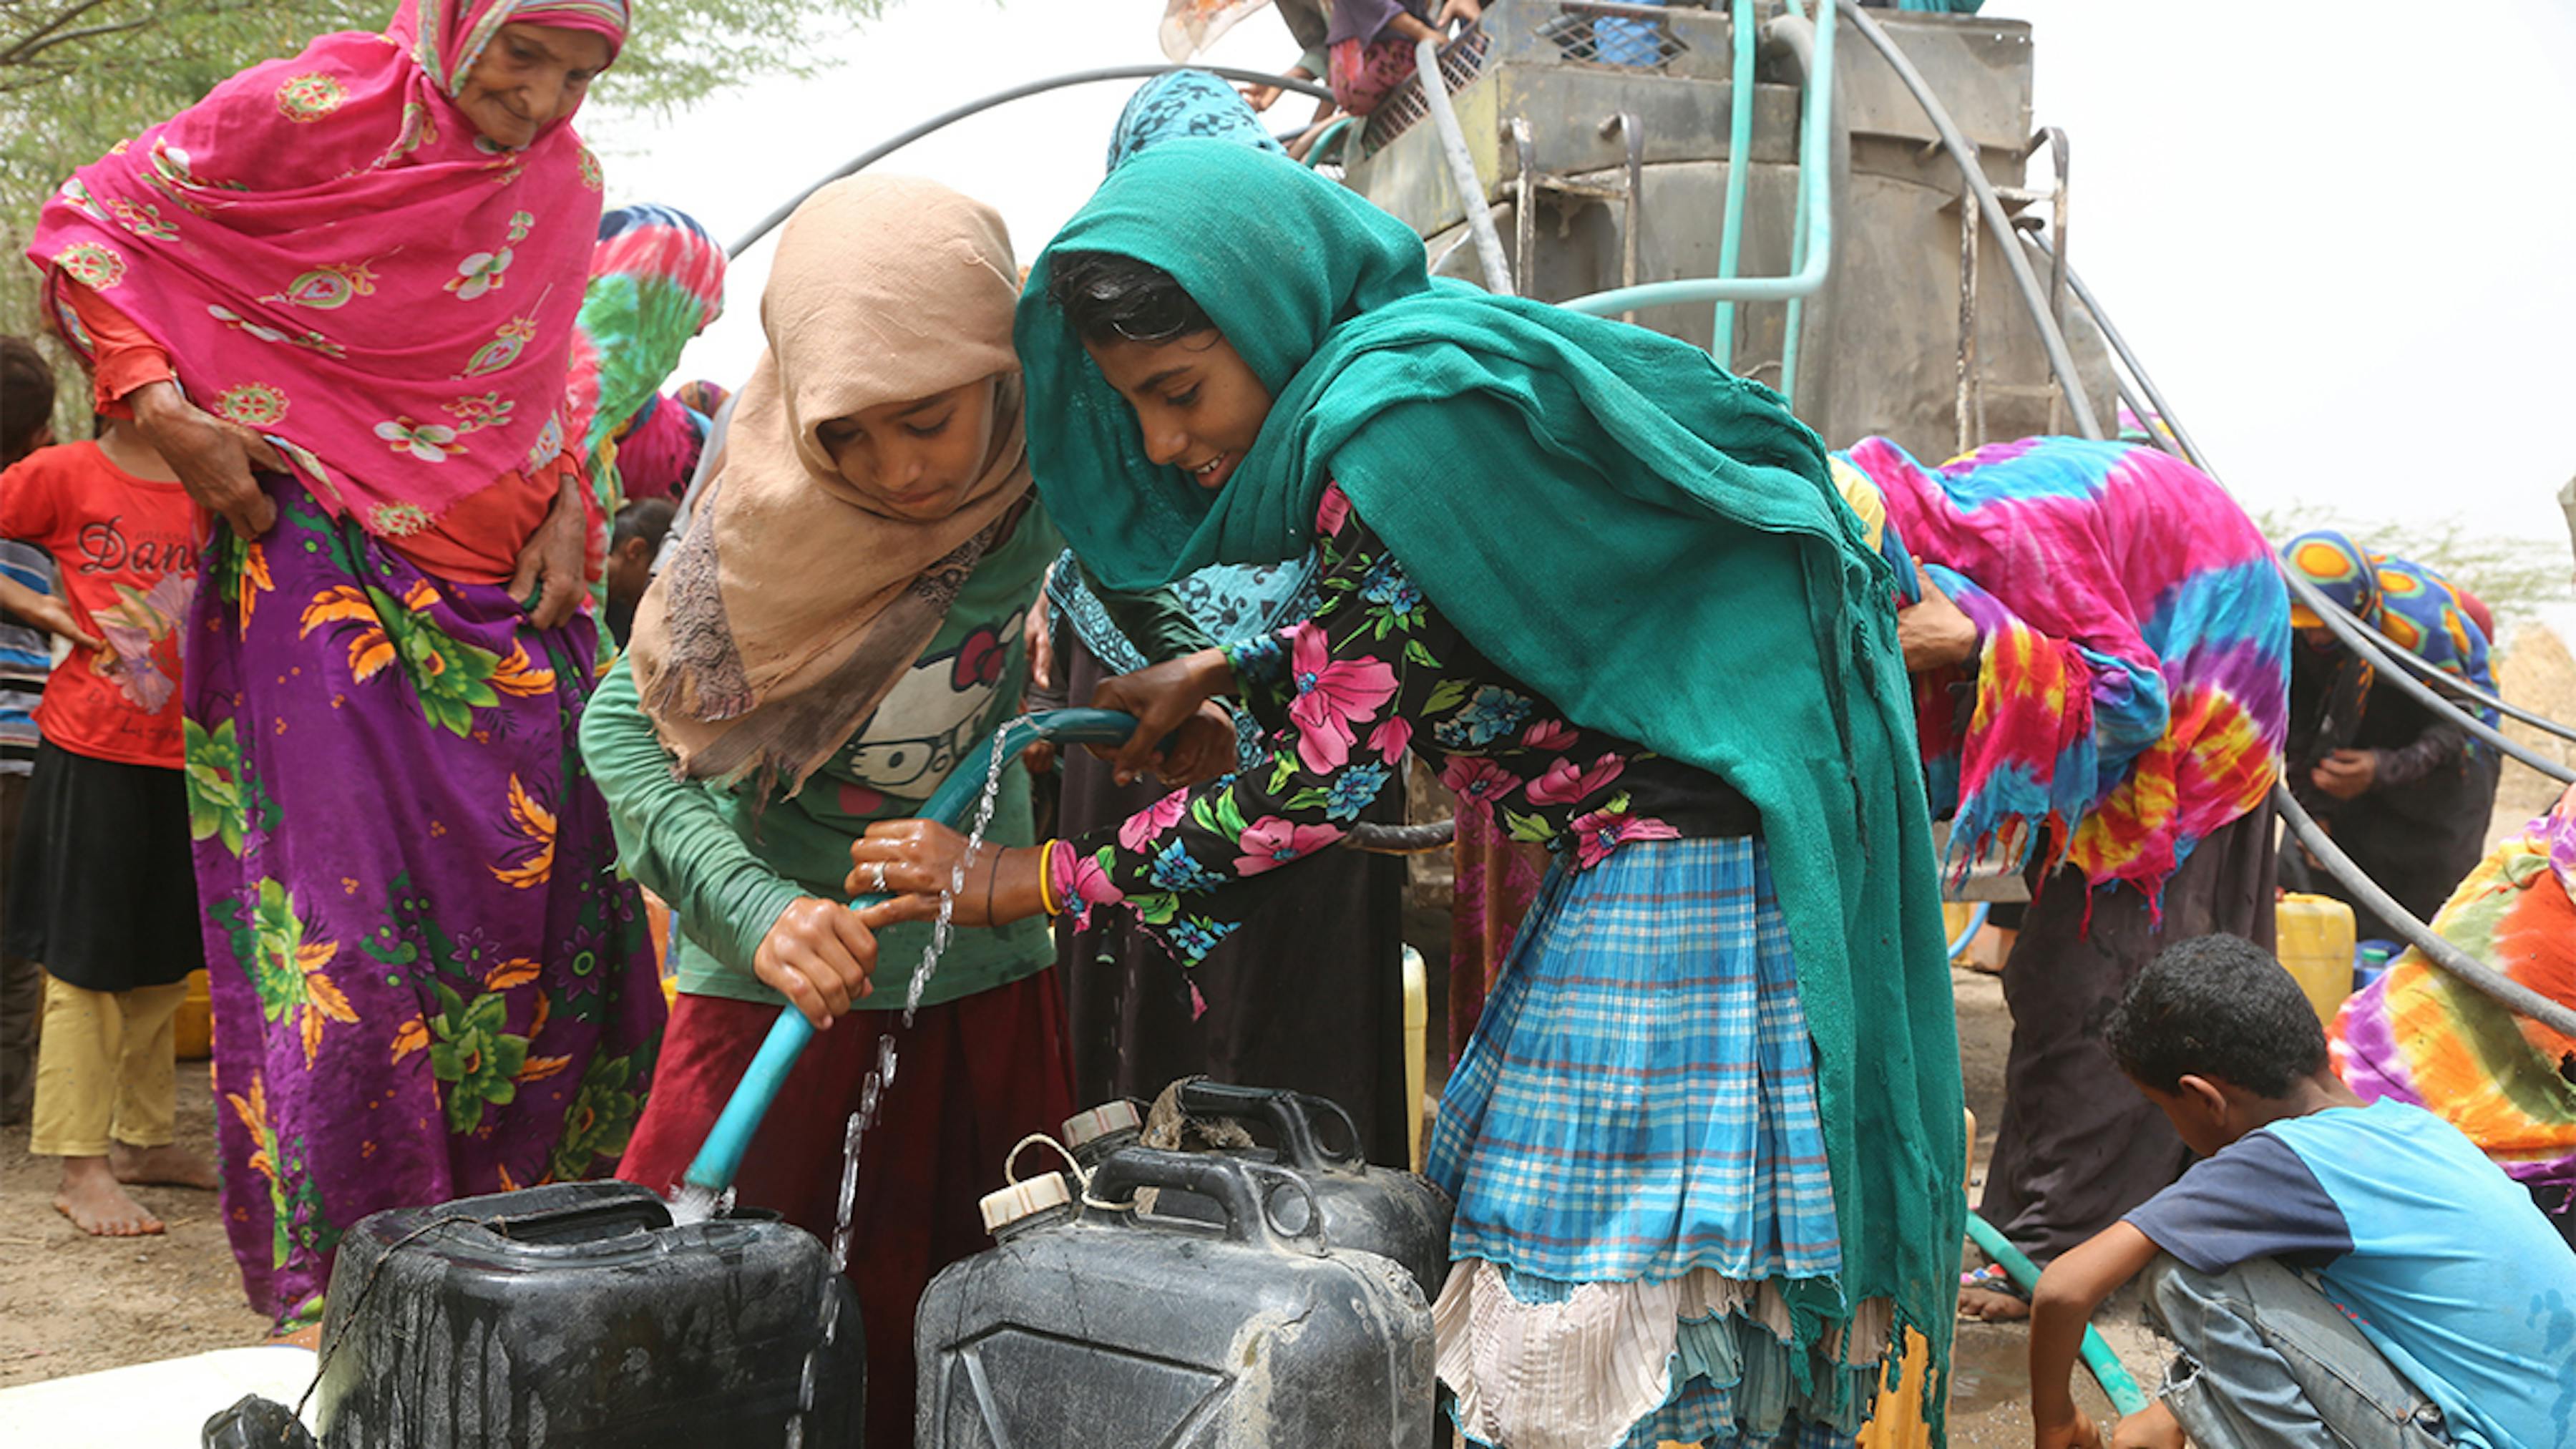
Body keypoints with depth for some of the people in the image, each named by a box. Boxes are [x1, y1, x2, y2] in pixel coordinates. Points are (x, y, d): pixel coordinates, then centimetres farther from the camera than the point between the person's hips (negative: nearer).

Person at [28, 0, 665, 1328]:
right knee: (345, 935, -6)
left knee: (557, 916, 2)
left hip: (509, 596, 5)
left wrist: (569, 509, 4)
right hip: (321, 583, -5)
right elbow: (85, 227, 0)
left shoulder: (563, 189, 8)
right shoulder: (312, 113, -8)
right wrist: (168, 415, -11)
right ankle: (339, 1290, 6)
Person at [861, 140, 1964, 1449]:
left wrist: (1031, 882, -10)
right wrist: (1223, 674, 18)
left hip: (1684, 879, -10)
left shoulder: (1400, 427, -22)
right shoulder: (1431, 365, 7)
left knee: (1596, 1329, -3)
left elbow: (1327, 777, -19)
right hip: (1632, 861, 10)